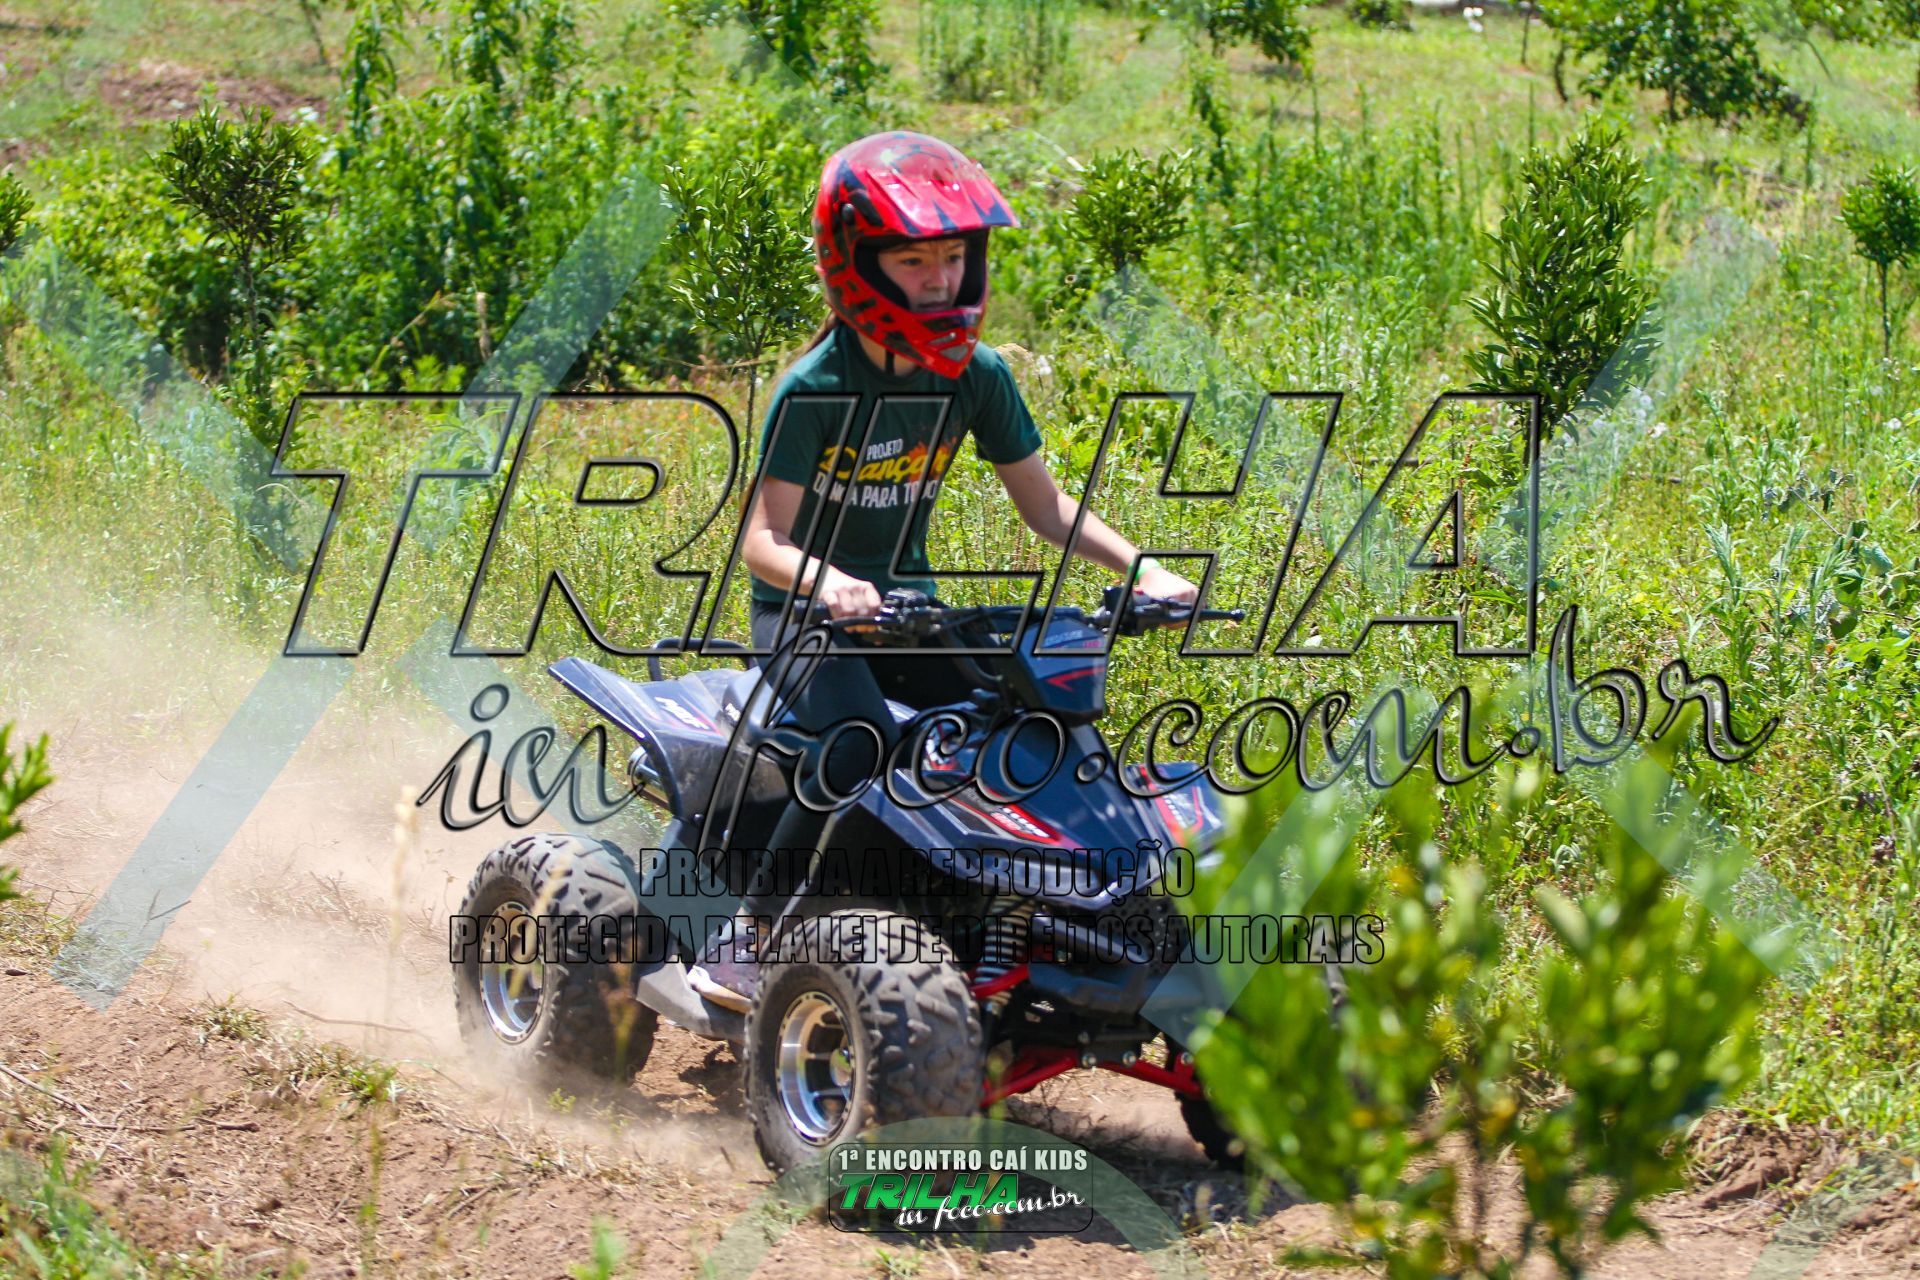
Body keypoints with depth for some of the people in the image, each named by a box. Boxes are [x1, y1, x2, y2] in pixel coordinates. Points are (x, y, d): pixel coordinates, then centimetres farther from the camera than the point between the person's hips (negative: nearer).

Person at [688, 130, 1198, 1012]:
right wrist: (825, 581, -43)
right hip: (803, 610, -5)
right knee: (860, 744, -34)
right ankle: (742, 938, -22)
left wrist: (1140, 567, -8)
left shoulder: (978, 377, -1)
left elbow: (1045, 506, 7)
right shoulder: (815, 390, -17)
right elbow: (765, 537, -21)